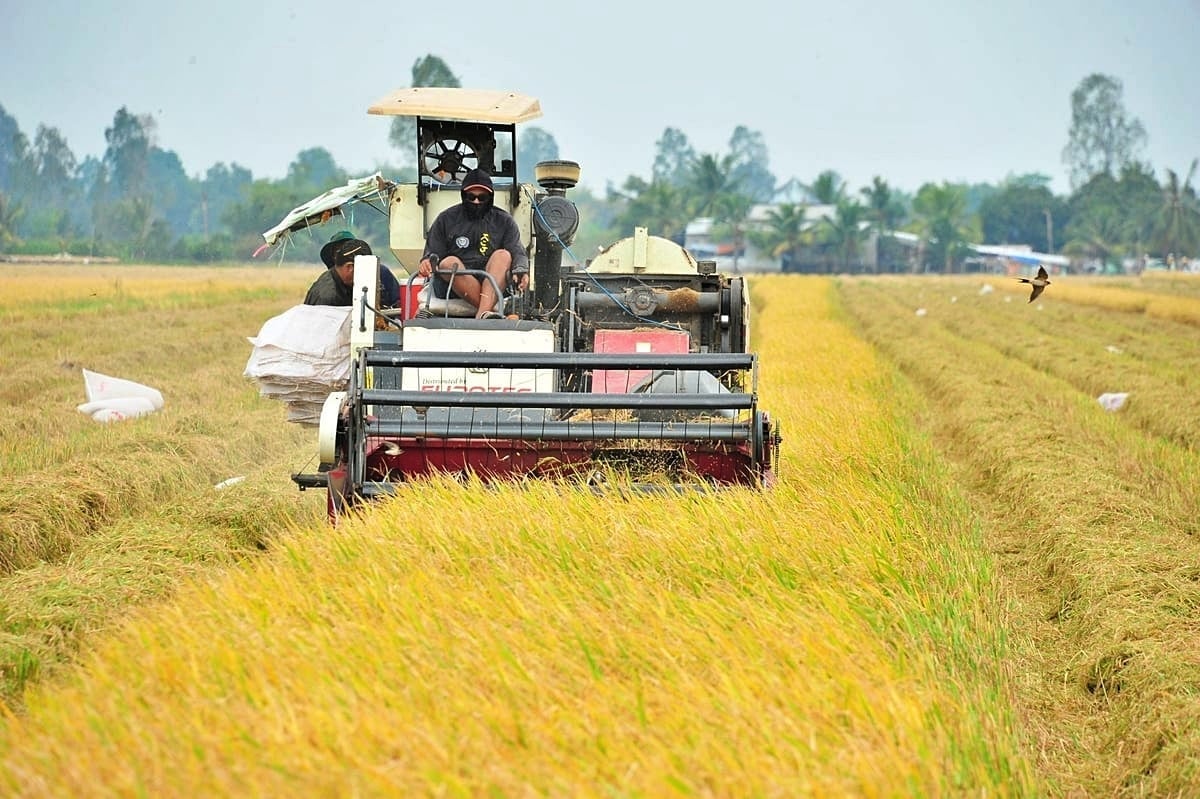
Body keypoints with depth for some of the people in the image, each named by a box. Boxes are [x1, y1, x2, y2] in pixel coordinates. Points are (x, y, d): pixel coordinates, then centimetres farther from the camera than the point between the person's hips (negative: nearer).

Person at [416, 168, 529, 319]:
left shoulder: (503, 221, 13)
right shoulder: (446, 219, 12)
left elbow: (517, 252, 2)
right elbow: (433, 253, 8)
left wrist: (521, 271, -22)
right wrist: (426, 262, -18)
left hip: (492, 284, 1)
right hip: (452, 286, -1)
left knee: (503, 255, -27)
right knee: (449, 263, -31)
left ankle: (483, 314, -49)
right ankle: (491, 311, -45)